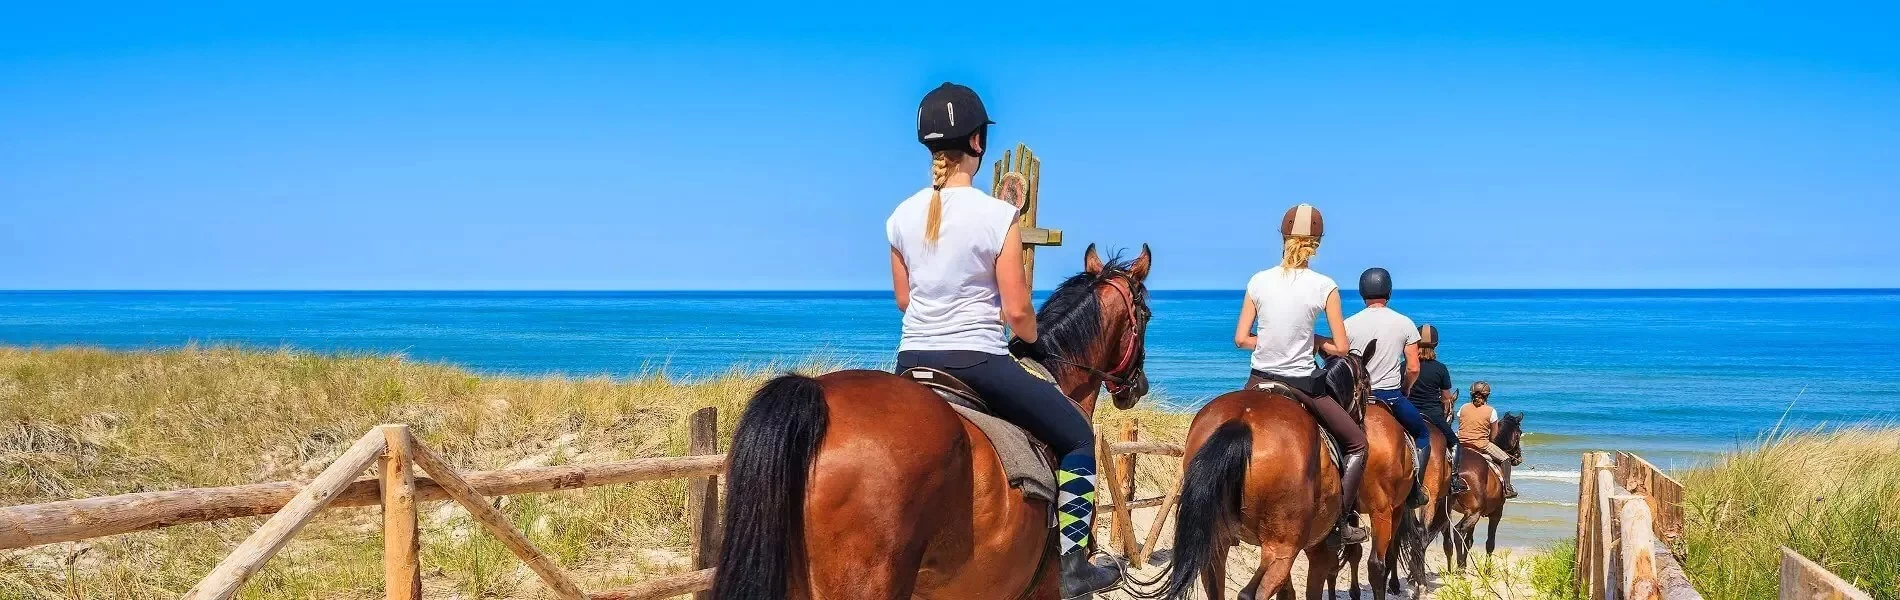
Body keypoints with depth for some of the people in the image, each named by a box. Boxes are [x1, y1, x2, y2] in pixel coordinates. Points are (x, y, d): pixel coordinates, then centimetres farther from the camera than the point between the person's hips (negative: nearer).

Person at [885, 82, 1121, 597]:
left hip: (913, 361, 5)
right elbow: (1016, 310, -13)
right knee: (1078, 437, 11)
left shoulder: (901, 216, 1)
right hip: (979, 362, -5)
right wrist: (1032, 341, 8)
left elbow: (903, 299, 11)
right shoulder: (997, 215, -15)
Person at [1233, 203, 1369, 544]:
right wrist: (1314, 341, 9)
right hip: (1302, 385, -3)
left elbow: (1241, 339, 0)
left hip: (1259, 382, 3)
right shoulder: (1324, 286, -10)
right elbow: (1342, 348, -8)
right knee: (1357, 444, 16)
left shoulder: (1259, 281, -3)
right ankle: (1344, 520, 7)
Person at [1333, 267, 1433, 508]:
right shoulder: (1404, 323, -3)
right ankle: (1415, 489, 11)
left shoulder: (1349, 324, -3)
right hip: (1392, 395, -1)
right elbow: (1413, 368, -3)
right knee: (1422, 433, 20)